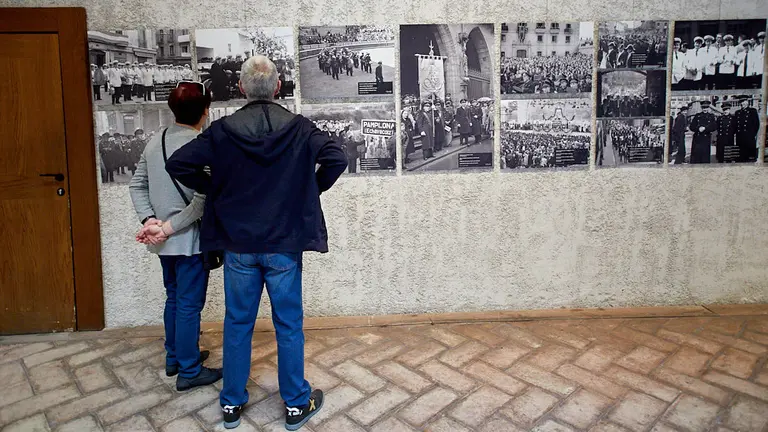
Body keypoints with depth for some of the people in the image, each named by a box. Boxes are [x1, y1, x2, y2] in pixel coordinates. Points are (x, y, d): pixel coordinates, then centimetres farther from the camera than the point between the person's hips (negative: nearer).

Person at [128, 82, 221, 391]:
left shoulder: (155, 142, 6)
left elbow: (137, 185, 6)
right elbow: (202, 200, -24)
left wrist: (150, 220, -3)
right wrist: (169, 227, -18)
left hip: (165, 241, 8)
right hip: (190, 240, -8)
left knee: (173, 297, 21)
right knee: (190, 304, 3)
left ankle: (174, 357, 36)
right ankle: (189, 371, 16)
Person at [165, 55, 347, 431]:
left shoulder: (222, 131, -4)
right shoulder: (298, 128, -7)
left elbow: (177, 164, -6)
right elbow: (337, 158, -14)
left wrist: (212, 190, 7)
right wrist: (311, 190, 0)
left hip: (238, 247, 1)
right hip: (284, 245, -1)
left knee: (237, 325, 15)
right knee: (288, 326, 10)